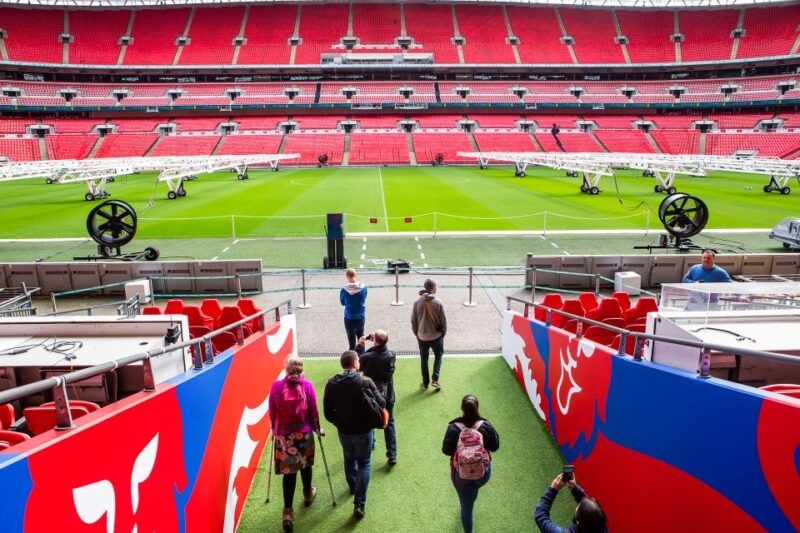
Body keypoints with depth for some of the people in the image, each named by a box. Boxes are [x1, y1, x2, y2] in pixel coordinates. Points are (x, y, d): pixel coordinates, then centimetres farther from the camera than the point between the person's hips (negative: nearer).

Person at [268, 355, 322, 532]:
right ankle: (308, 494, 44)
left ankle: (288, 512, -1)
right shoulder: (307, 385, -9)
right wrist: (317, 428, 14)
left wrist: (275, 430, 16)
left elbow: (272, 413, -1)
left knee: (288, 471, 4)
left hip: (284, 435, -1)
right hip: (304, 433, 1)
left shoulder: (276, 386, -9)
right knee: (305, 465, 23)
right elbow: (313, 411, -3)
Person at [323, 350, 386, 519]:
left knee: (349, 458, 29)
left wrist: (338, 422, 10)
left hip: (343, 430, 3)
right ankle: (359, 504, 4)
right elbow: (381, 403, -18)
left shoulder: (332, 383, -10)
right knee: (364, 464, 11)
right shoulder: (365, 382, -20)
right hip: (363, 430, -3)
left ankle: (353, 486, 50)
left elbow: (327, 411, -6)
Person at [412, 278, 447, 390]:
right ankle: (435, 379, 11)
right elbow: (443, 320, -8)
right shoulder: (438, 302, -15)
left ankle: (425, 383, 25)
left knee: (424, 359, 17)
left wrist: (416, 332, 13)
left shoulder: (417, 302, -10)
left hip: (422, 336, 1)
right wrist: (443, 332, 9)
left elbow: (413, 320, -2)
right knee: (438, 355, 21)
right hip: (436, 335, -1)